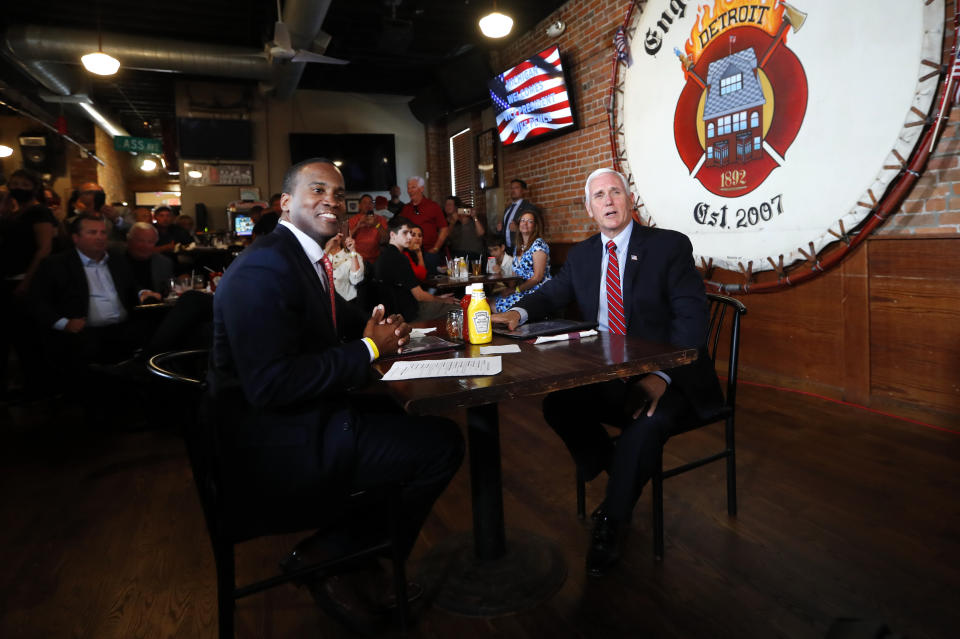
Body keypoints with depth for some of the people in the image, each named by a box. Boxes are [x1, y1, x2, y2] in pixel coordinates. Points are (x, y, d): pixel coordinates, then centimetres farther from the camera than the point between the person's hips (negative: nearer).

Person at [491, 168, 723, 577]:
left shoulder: (670, 246, -6)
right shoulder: (582, 255, 10)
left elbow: (691, 318, -13)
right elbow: (551, 294, 16)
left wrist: (662, 376, -28)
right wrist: (519, 313, -10)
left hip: (666, 381, -4)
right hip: (607, 378, 5)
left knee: (648, 422, -33)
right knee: (556, 403, -16)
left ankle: (611, 522, -7)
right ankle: (622, 484, 6)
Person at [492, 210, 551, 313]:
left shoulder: (538, 244, -6)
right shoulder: (519, 247, 19)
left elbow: (538, 277, -14)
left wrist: (516, 289, -13)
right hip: (524, 292, 7)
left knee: (501, 304, -26)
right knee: (492, 302, -16)